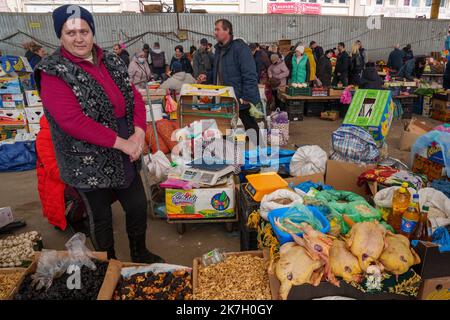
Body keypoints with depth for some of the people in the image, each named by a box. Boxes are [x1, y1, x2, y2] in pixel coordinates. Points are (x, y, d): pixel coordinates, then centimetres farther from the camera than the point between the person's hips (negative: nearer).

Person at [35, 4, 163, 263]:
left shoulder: (112, 63, 6)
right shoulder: (54, 73, -12)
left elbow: (136, 98, 3)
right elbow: (72, 120, -21)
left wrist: (139, 134, -14)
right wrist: (122, 142, -22)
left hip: (125, 158, 5)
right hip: (90, 163, -5)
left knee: (139, 206, 15)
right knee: (101, 217, 13)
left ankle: (140, 253, 42)